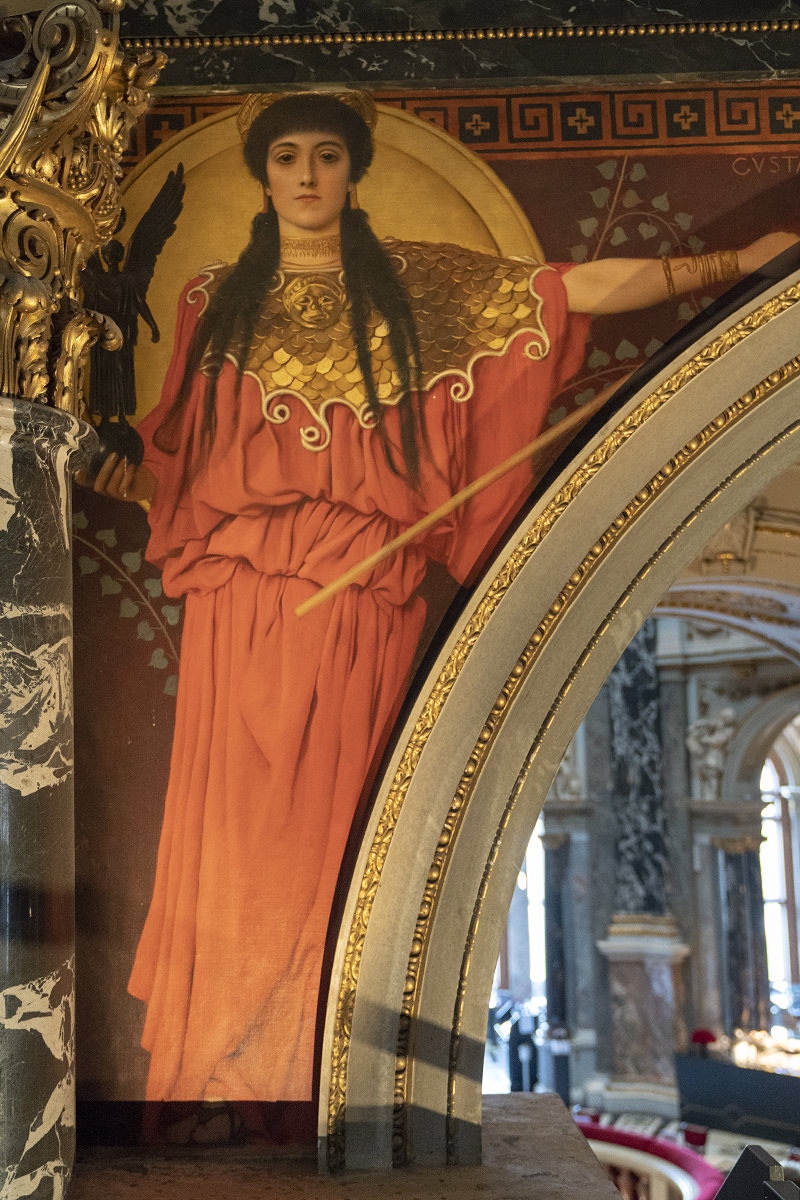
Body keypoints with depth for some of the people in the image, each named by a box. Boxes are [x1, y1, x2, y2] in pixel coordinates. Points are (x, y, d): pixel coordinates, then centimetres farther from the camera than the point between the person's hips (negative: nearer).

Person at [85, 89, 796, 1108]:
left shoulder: (419, 286, 7)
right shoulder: (215, 301, 14)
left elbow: (583, 289, 2)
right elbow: (181, 453, 17)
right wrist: (121, 476, -1)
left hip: (362, 608, -1)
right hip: (240, 601, 2)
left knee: (327, 829, 1)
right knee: (233, 826, 2)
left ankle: (308, 1071, 15)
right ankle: (212, 1069, 16)